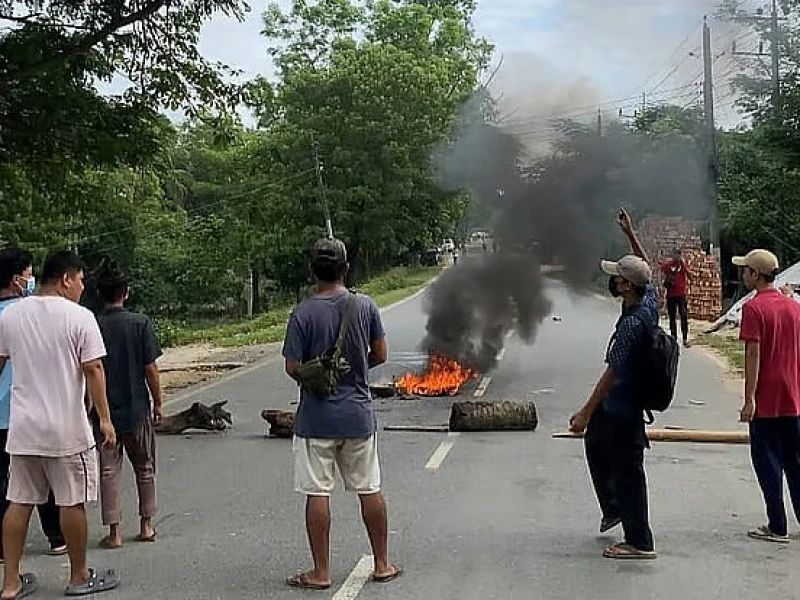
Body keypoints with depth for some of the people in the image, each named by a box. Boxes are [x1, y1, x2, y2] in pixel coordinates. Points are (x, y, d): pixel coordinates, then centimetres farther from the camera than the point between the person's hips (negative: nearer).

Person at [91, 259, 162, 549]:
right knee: (145, 468, 15)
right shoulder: (140, 323, -8)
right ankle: (146, 525, 22)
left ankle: (114, 532, 8)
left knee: (108, 470, 7)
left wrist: (90, 407, 11)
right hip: (137, 408, 0)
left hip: (104, 410, 1)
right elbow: (151, 368, -8)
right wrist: (158, 403, 3)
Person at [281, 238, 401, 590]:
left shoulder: (303, 313, -12)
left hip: (316, 417, -3)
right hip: (358, 414, 3)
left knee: (317, 494, 5)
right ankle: (382, 564, 22)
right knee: (370, 489, 13)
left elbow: (293, 368, -11)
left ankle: (321, 572, 11)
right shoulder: (365, 306, -4)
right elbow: (380, 355, 3)